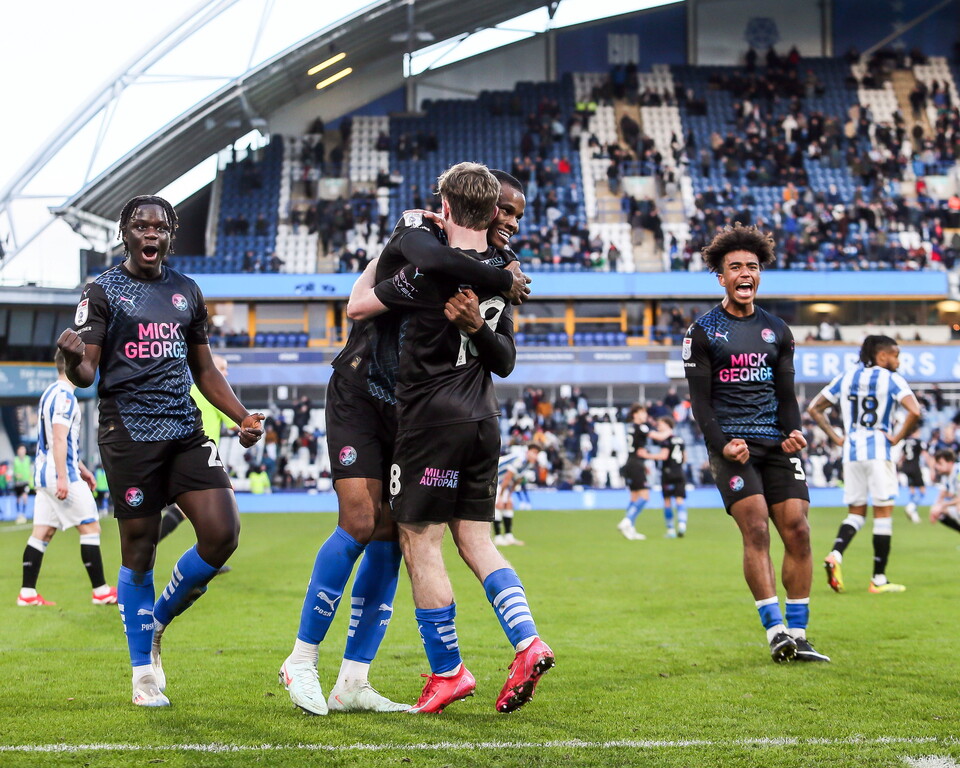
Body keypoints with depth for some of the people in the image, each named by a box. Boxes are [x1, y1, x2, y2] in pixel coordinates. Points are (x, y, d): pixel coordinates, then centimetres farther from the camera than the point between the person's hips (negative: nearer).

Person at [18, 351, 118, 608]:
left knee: (42, 533, 7)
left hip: (44, 475, 10)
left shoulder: (51, 393, 18)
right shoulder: (64, 396, -13)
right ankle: (101, 592, -1)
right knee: (90, 528, -4)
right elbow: (59, 439, -21)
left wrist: (81, 468, 29)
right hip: (62, 474, -10)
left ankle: (27, 593, 5)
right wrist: (62, 478, -25)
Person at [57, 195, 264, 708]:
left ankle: (158, 621, 16)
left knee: (222, 532, -9)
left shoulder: (187, 292, 16)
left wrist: (242, 417, 11)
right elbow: (85, 375, -7)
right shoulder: (102, 291, 1)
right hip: (129, 431, -5)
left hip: (186, 430, 5)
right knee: (138, 549, -1)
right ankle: (144, 674, 12)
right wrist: (72, 359, -30)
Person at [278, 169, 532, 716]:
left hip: (409, 413, 7)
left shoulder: (487, 271, 10)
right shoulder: (420, 231, -10)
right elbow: (431, 261, -36)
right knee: (360, 523, -16)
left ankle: (352, 684, 5)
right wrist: (503, 282, -23)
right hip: (358, 398, -7)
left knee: (391, 537, 1)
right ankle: (303, 660, -2)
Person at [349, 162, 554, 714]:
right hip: (483, 420, 8)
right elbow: (506, 362, 13)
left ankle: (448, 670, 5)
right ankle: (528, 642, -2)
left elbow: (357, 306, -5)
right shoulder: (500, 274, 10)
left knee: (420, 541, 1)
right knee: (475, 540, 12)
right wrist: (477, 324, -2)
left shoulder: (433, 270, -14)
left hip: (433, 419, -7)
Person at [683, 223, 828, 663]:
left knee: (797, 531, -7)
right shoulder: (702, 332, 4)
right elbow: (700, 400, 0)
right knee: (755, 527, -18)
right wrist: (722, 445, -14)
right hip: (731, 444, -4)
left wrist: (793, 432, -3)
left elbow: (786, 394, 16)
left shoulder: (777, 331, 17)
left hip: (777, 444, 4)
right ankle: (774, 629, -17)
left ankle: (797, 635, 0)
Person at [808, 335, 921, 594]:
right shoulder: (891, 379, -5)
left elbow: (814, 409, 13)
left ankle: (835, 554, -12)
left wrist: (835, 437, 10)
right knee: (883, 513, 3)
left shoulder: (846, 377, 11)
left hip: (851, 451, 5)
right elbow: (915, 412, -20)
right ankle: (879, 579, 4)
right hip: (878, 451, -5)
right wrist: (898, 437, -8)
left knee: (856, 513, 14)